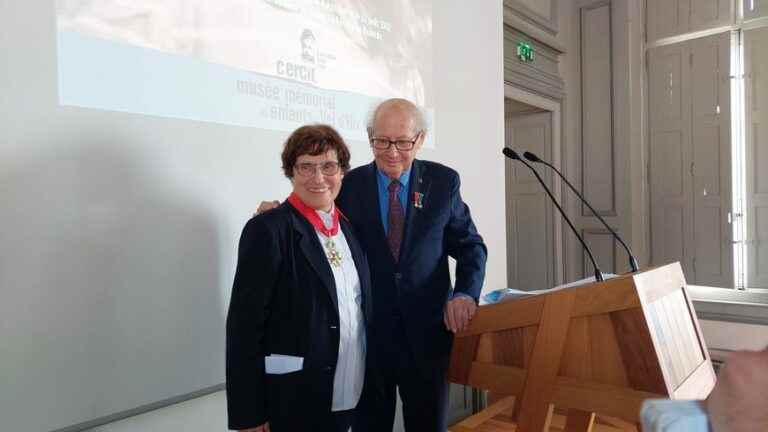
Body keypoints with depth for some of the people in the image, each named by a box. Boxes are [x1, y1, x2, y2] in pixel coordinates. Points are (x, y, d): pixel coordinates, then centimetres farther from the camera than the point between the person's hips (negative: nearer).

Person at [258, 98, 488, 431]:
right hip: (368, 331, 0)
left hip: (427, 331, 1)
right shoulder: (348, 184, -2)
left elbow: (470, 245, 5)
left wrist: (465, 293, -12)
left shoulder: (443, 182, 0)